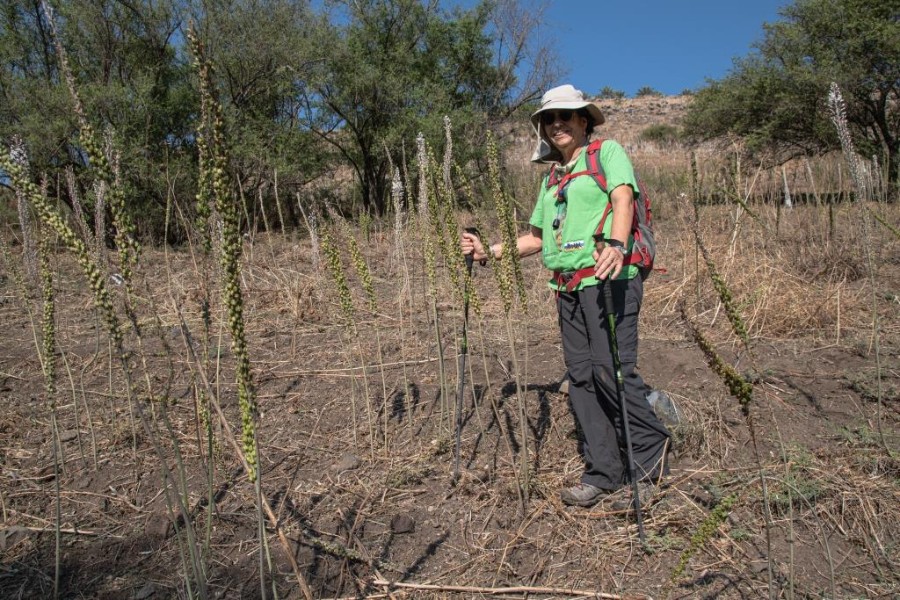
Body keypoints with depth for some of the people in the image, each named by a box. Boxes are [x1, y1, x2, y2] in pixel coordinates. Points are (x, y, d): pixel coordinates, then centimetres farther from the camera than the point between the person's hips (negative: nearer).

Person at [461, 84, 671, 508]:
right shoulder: (551, 179, 24)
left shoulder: (607, 152, 6)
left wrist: (616, 243, -31)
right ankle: (603, 472, 14)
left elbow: (623, 198, -12)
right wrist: (489, 250, 17)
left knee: (612, 371, -14)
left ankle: (651, 460, 7)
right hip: (568, 287, 7)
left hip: (609, 279, -7)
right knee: (581, 378, 5)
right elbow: (537, 238, 27)